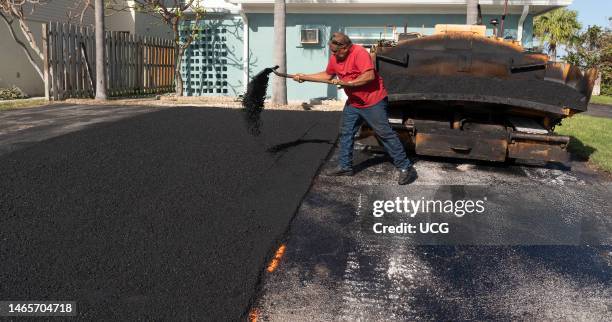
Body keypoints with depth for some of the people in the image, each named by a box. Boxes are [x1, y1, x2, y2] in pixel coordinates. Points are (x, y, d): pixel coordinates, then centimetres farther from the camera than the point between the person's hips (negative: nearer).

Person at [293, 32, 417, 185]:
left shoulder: (360, 53, -22)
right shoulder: (335, 58, 3)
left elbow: (369, 76, -31)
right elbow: (327, 75, 19)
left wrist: (346, 83, -27)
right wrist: (304, 77, 14)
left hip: (373, 102, -8)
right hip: (353, 103, 8)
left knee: (386, 134, -7)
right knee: (346, 134, 11)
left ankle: (406, 168, -1)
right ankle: (345, 166, 24)